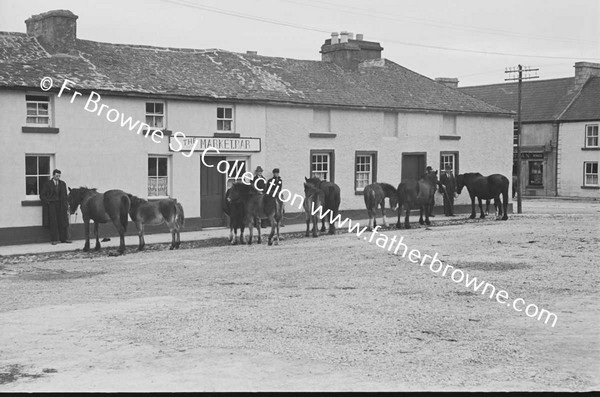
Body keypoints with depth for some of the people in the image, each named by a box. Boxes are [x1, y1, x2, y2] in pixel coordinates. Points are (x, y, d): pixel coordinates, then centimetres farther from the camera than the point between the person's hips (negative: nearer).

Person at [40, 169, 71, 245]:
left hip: (61, 205, 3)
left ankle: (64, 238, 7)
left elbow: (65, 196, 13)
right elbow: (42, 195, 3)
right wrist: (47, 202, -7)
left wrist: (66, 206, 5)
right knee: (53, 222, -4)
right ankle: (54, 240, 0)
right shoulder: (48, 184, 0)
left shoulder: (63, 184, 11)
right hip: (52, 205, -3)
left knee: (63, 221, 0)